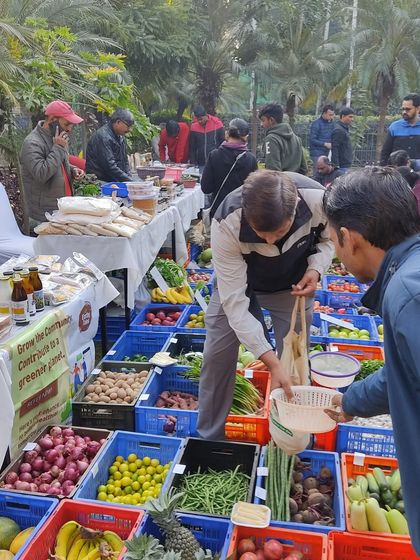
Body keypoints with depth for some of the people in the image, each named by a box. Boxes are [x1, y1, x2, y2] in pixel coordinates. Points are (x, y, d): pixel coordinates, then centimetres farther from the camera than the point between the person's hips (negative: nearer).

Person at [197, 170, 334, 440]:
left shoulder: (317, 199, -34)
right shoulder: (226, 225, -39)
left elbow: (329, 237, -7)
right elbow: (234, 300, -36)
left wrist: (316, 268, -28)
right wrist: (271, 361, -41)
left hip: (293, 285, 1)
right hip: (238, 281, -1)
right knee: (217, 356, -2)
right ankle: (209, 437, 19)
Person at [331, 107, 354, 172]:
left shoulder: (345, 128, 16)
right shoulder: (338, 130, -15)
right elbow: (334, 149, -21)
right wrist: (336, 165, -25)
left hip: (346, 165, 10)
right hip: (342, 166, -10)